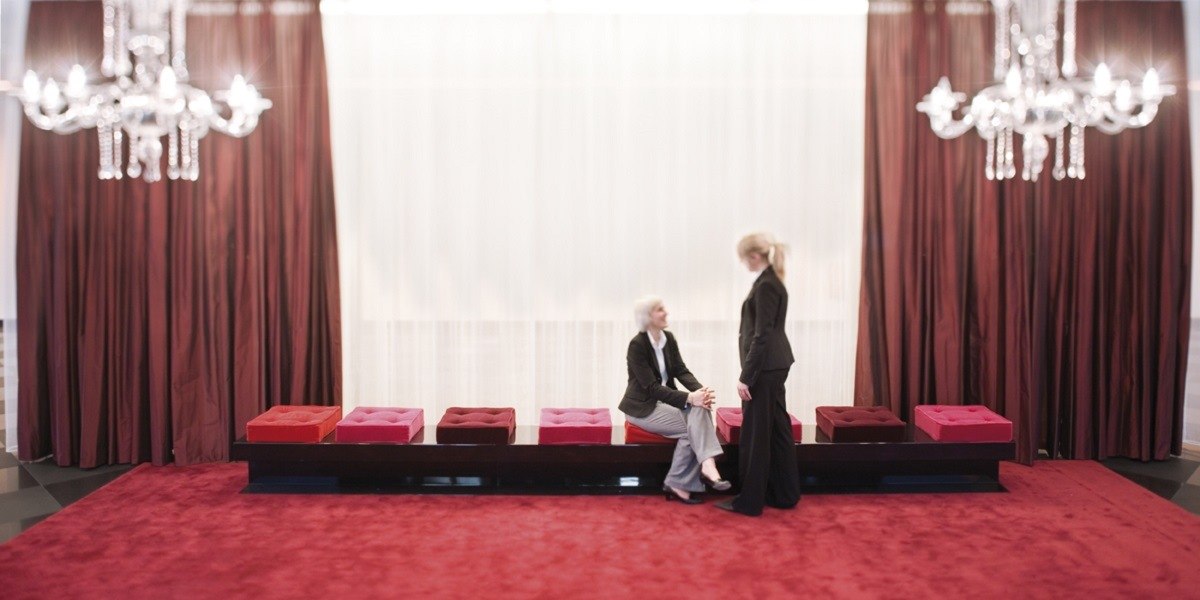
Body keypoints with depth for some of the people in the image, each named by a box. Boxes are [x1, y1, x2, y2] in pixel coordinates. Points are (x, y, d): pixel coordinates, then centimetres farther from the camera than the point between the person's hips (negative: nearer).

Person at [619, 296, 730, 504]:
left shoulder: (669, 338, 4)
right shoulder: (637, 345, -18)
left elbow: (681, 371, -1)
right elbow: (652, 387, -23)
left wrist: (700, 390, -22)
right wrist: (689, 398, -32)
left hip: (663, 400, 6)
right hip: (643, 406, -6)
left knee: (700, 410, -23)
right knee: (692, 426, -24)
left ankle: (707, 465, -26)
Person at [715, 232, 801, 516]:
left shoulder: (765, 285, -18)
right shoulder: (772, 281, 12)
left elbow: (762, 335, -21)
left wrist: (746, 376, -20)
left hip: (764, 368, -10)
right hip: (774, 366, 10)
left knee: (755, 433, -2)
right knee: (777, 429, 14)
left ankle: (749, 500, 7)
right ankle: (784, 494, 23)